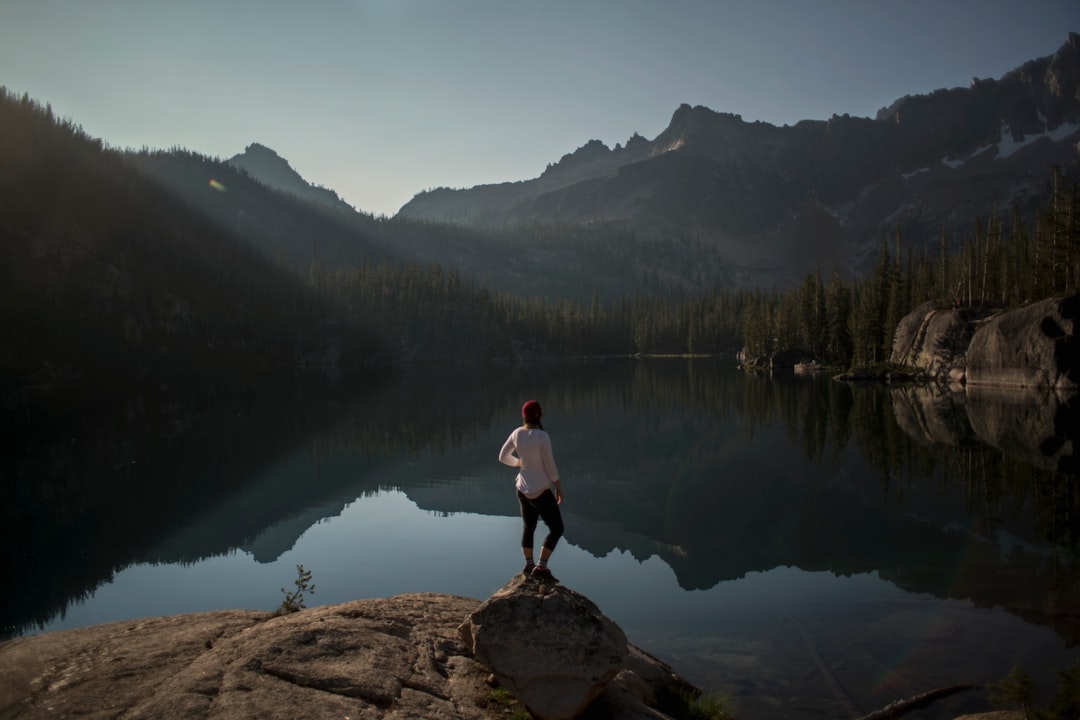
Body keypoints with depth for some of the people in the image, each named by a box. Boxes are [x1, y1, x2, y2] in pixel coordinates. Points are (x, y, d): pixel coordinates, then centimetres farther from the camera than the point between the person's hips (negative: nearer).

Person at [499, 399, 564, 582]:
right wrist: (559, 488, -7)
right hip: (540, 491, -7)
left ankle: (529, 565, 35)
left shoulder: (516, 433, -5)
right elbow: (550, 465, -20)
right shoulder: (542, 436, -26)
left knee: (529, 526, 24)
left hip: (523, 488, 7)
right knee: (557, 528, 6)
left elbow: (503, 457, 7)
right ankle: (541, 567, 3)